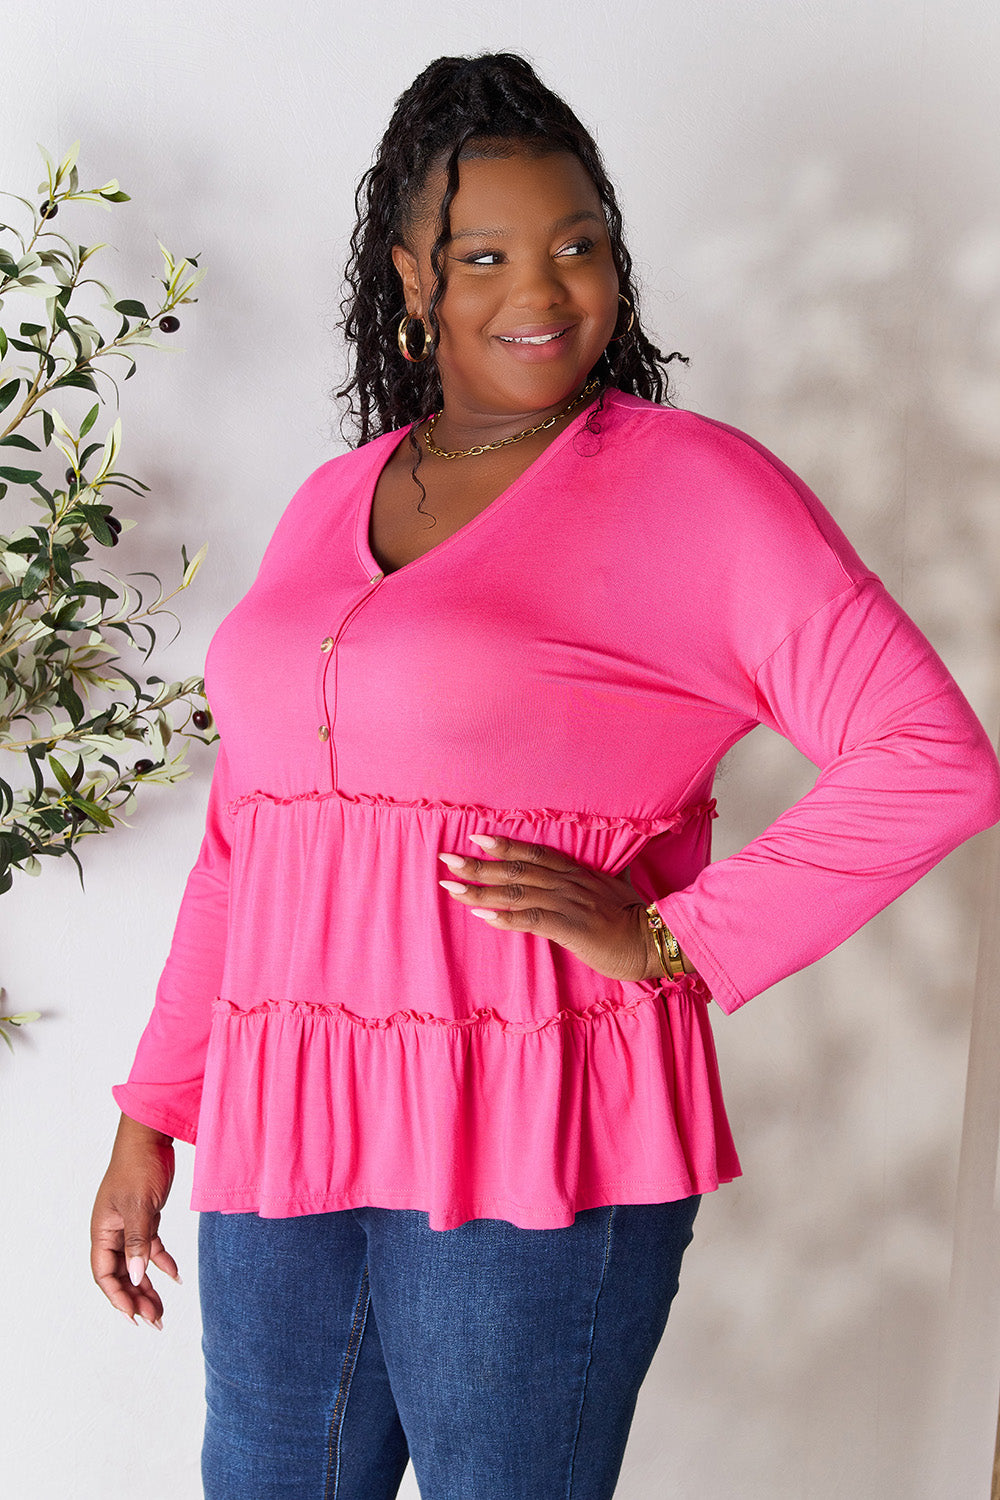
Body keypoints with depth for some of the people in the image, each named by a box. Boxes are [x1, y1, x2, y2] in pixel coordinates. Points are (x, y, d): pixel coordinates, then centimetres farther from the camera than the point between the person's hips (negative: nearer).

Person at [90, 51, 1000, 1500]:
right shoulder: (331, 504, 13)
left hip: (537, 1151, -5)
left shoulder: (693, 484, -5)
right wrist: (151, 1118, 14)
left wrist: (669, 939, -15)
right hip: (279, 1133, 5)